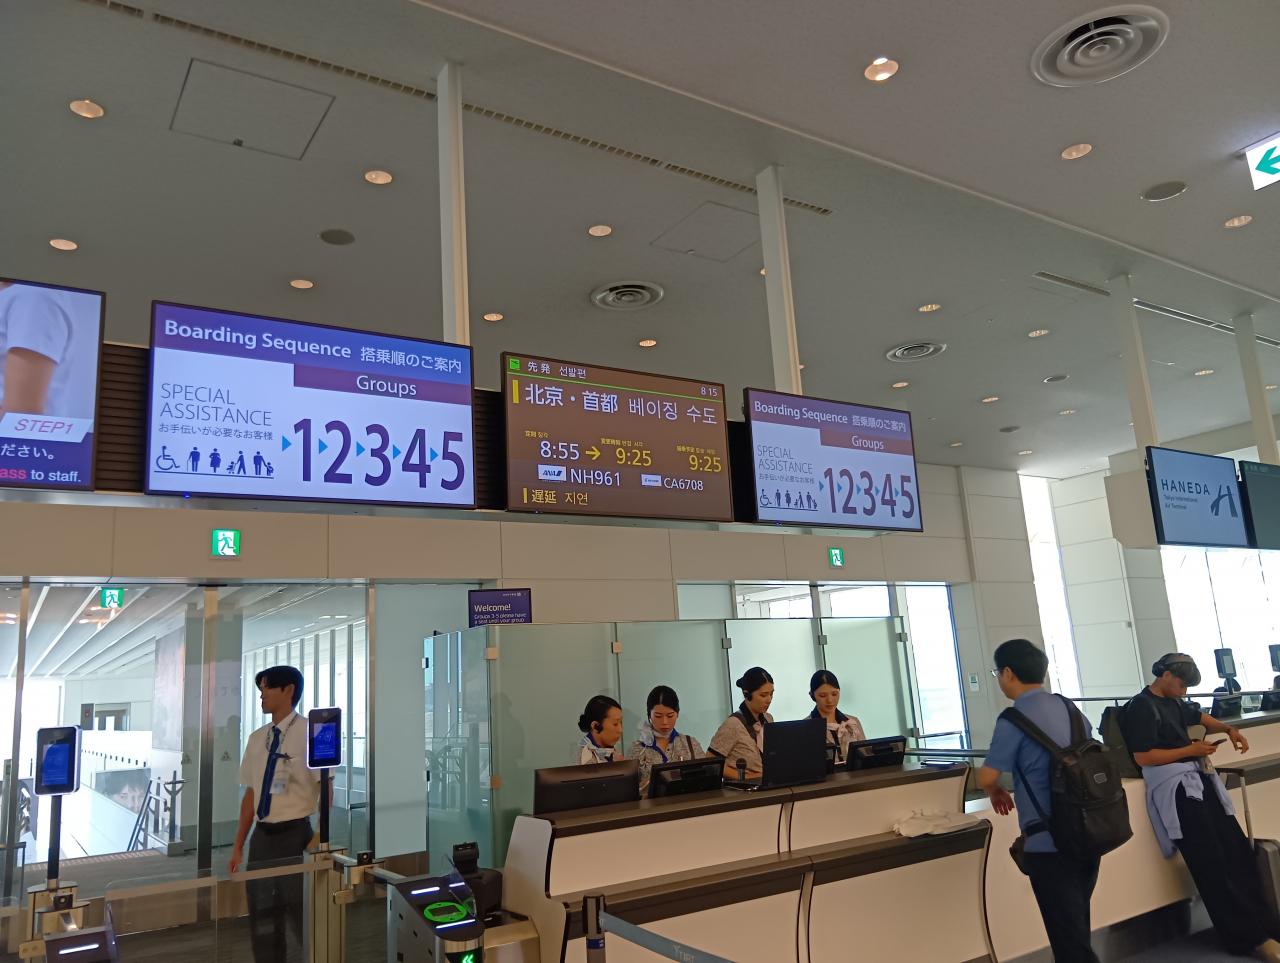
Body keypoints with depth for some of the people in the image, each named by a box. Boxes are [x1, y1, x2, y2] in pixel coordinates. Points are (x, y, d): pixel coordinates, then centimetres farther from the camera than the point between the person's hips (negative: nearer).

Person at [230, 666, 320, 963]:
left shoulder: (309, 733, -11)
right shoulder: (257, 738, 8)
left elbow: (324, 791, -11)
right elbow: (251, 794, 13)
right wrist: (238, 846, 14)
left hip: (294, 835, -6)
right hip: (261, 836, 6)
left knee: (300, 917, 3)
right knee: (262, 918, 15)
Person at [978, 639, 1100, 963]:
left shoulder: (1014, 720, -16)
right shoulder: (1067, 707, 7)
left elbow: (986, 778, -16)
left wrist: (996, 791, 6)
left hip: (1048, 844, -8)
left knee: (1067, 936, 2)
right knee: (1077, 927, 20)